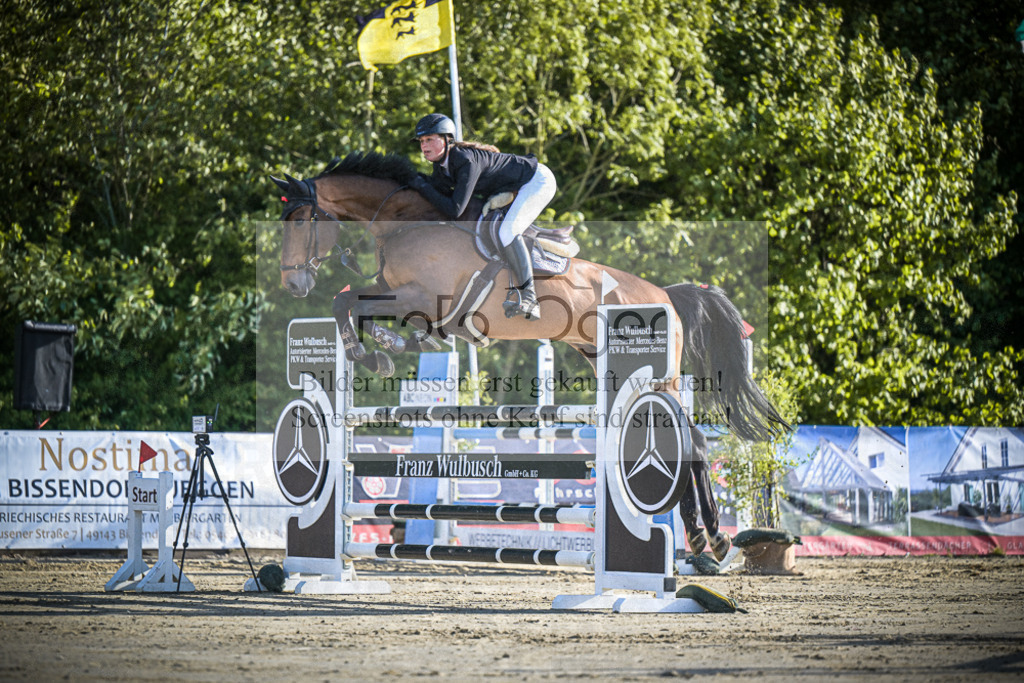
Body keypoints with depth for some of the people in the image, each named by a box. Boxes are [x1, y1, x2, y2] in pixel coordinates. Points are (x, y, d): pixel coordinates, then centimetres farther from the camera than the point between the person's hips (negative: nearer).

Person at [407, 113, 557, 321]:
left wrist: (424, 187, -26)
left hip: (538, 181, -10)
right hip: (515, 188, 10)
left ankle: (529, 298, -22)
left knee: (506, 232, -28)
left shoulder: (467, 161, -33)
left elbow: (455, 210, -35)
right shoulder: (441, 165, -5)